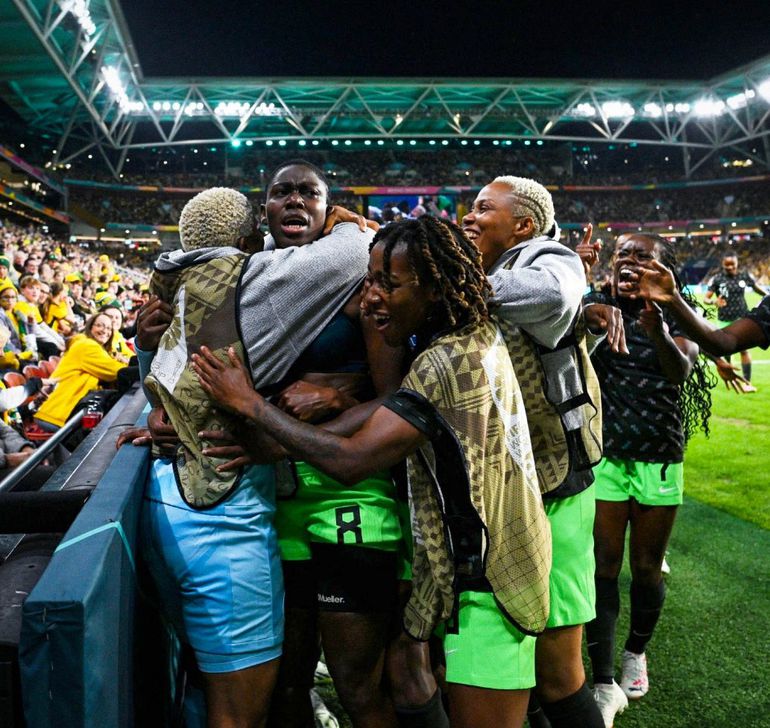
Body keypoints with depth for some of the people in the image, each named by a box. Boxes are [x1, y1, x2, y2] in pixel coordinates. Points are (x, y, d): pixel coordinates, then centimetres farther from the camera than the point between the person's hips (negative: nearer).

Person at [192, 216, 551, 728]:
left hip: (486, 581, -10)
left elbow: (351, 461, -28)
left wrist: (250, 403, -20)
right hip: (502, 562, 10)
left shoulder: (446, 362, -24)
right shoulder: (481, 337, 4)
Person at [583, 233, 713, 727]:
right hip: (605, 458, 0)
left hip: (660, 463, 1)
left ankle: (636, 654, 37)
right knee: (603, 567, -2)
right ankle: (605, 684, 6)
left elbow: (681, 371, -23)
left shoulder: (676, 318, -3)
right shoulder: (598, 308, -1)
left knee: (647, 569, 13)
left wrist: (659, 335, -44)